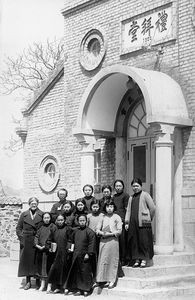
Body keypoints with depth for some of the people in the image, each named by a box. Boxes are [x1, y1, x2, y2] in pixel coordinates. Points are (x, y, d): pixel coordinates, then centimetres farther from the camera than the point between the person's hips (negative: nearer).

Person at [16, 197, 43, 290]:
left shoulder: (42, 215, 3)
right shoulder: (24, 214, 9)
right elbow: (18, 228, 9)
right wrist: (21, 237, -3)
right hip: (26, 242, 2)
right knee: (26, 260, 1)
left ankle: (38, 280, 9)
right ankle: (28, 281, 7)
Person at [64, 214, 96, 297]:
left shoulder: (89, 231, -7)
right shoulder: (75, 231, 11)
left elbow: (92, 244, -12)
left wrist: (88, 254, -16)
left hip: (85, 256, -6)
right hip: (76, 255, 6)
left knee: (85, 273, -1)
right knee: (76, 273, 7)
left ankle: (86, 289, 6)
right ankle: (78, 289, 13)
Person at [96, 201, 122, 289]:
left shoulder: (117, 217, 2)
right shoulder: (103, 217, 12)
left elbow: (119, 231, -3)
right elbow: (97, 229, 12)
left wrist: (110, 234, -12)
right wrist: (102, 233, -7)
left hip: (112, 240, -3)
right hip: (103, 241, 3)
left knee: (112, 260, -3)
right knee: (103, 260, 0)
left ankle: (112, 280, 0)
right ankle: (104, 279, 4)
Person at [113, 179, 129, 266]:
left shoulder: (125, 195, 2)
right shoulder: (113, 197, 20)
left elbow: (127, 209, -3)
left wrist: (124, 220, -10)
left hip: (122, 221, -6)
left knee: (122, 240, -7)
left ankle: (123, 260, -4)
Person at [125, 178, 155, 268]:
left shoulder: (145, 195, 1)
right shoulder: (131, 198, 19)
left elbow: (152, 208, -2)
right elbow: (128, 210, 15)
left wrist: (149, 218, 4)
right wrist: (127, 222, 6)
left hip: (143, 222, -5)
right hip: (133, 223, 6)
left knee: (143, 240, -5)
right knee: (134, 241, 3)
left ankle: (144, 259, 0)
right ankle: (136, 259, 9)